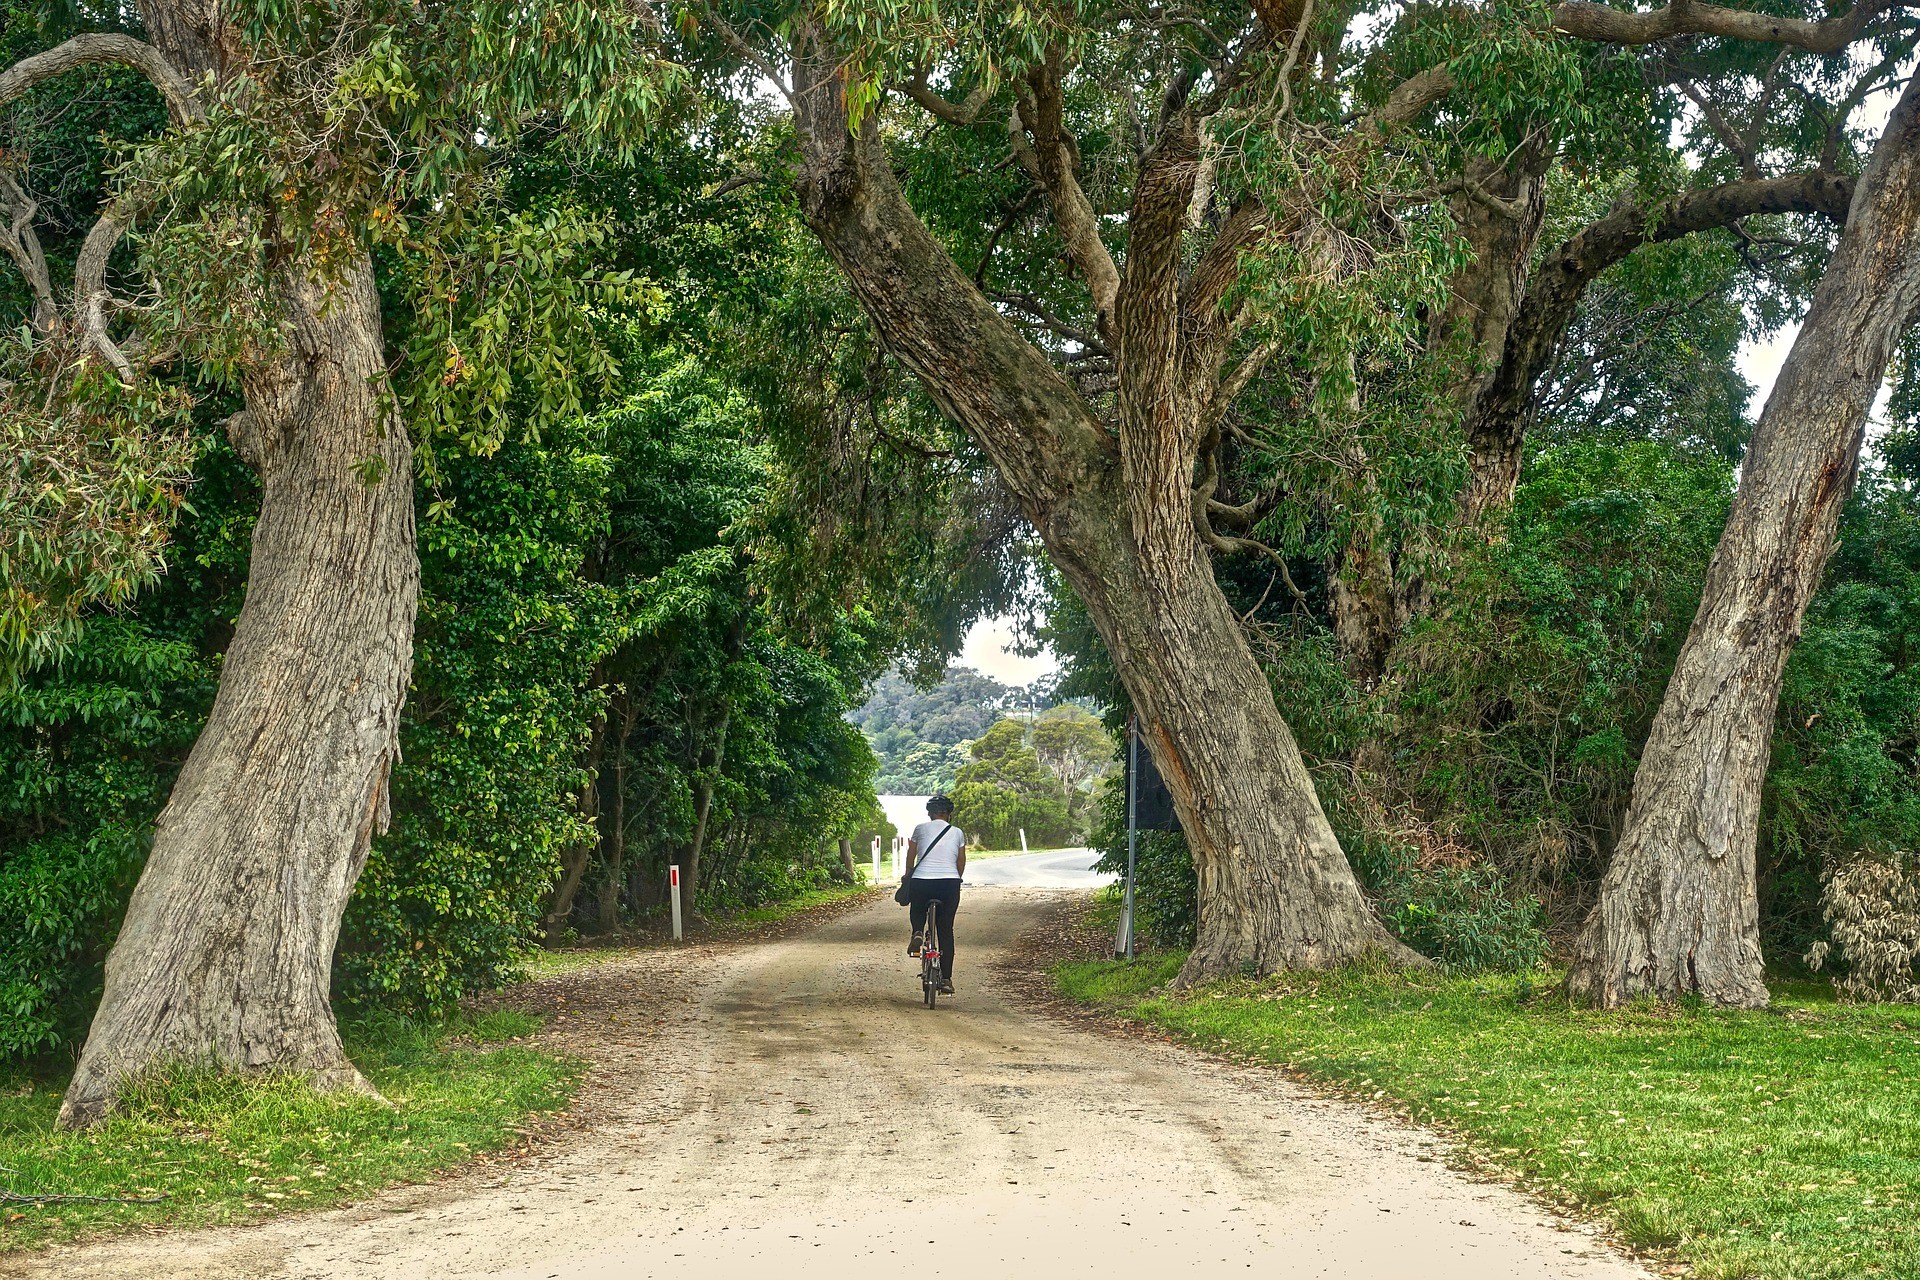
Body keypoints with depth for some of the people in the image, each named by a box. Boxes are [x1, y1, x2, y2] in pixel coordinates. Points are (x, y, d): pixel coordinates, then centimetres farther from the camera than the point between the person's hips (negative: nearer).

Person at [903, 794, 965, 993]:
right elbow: (961, 863, 12)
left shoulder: (920, 829, 7)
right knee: (946, 930, 9)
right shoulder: (957, 833, 10)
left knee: (917, 912, 29)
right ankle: (946, 979, 5)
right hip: (949, 882, 1)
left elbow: (910, 857, 12)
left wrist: (908, 878, 27)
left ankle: (918, 933, -5)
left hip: (921, 882, -1)